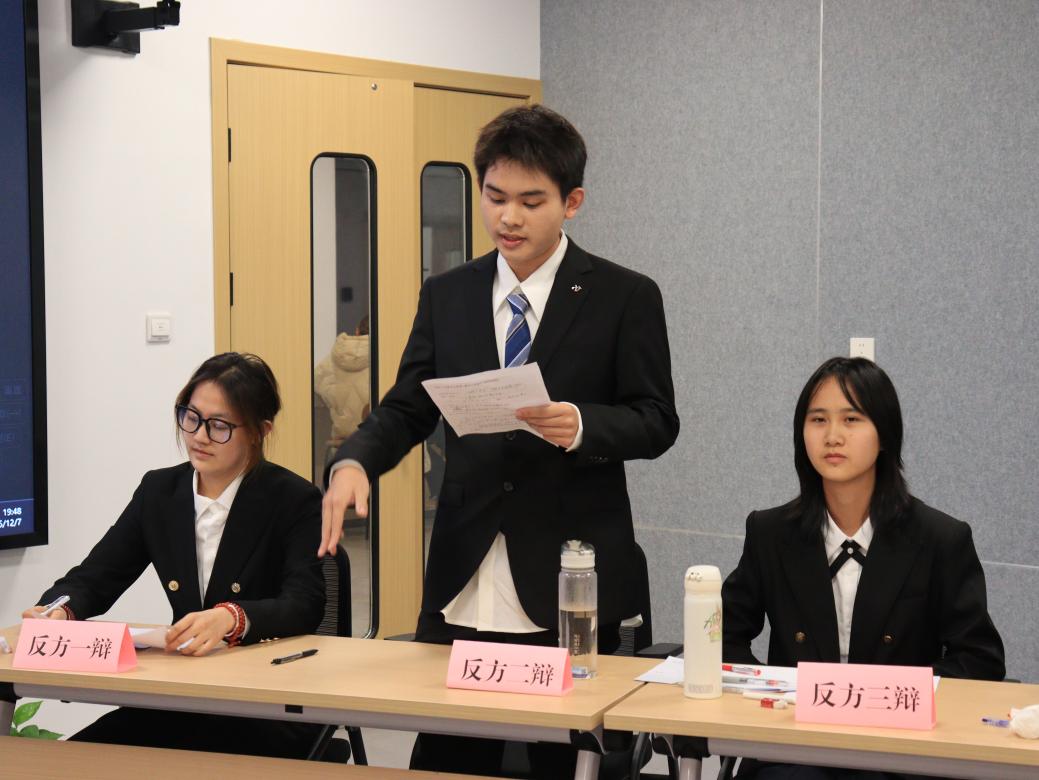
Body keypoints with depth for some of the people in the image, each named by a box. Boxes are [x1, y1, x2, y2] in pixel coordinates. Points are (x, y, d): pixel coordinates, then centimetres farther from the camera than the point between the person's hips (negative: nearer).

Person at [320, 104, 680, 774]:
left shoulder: (625, 297, -1)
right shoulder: (447, 296, 9)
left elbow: (656, 421, -2)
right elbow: (408, 409, 8)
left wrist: (582, 427, -22)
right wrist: (355, 462, -13)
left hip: (569, 585, -3)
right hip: (464, 583, 3)